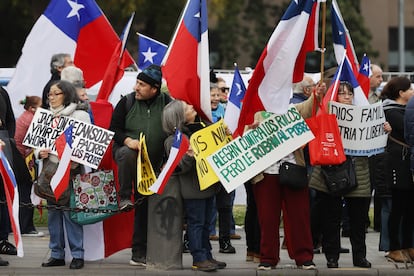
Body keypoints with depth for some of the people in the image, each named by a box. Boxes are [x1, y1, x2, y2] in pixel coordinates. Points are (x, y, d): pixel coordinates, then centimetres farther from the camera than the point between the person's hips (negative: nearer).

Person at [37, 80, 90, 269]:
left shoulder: (80, 116, 1)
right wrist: (40, 153, -6)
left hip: (71, 169, -5)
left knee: (70, 210, -8)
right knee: (53, 211, 6)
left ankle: (77, 254, -3)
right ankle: (57, 254, 13)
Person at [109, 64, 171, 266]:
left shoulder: (166, 103, -1)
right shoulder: (127, 102, -3)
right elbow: (114, 130, -1)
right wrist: (128, 140, -21)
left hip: (153, 163, 2)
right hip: (127, 150, -2)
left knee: (145, 207, 3)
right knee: (127, 155, -41)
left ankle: (139, 252, 8)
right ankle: (124, 198, -29)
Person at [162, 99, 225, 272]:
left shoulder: (201, 127, 10)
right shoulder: (173, 140, -11)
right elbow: (179, 167, -15)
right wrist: (189, 157, -33)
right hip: (192, 188, -7)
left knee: (205, 222, 13)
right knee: (196, 222, -3)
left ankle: (207, 256, 20)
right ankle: (199, 259, 2)